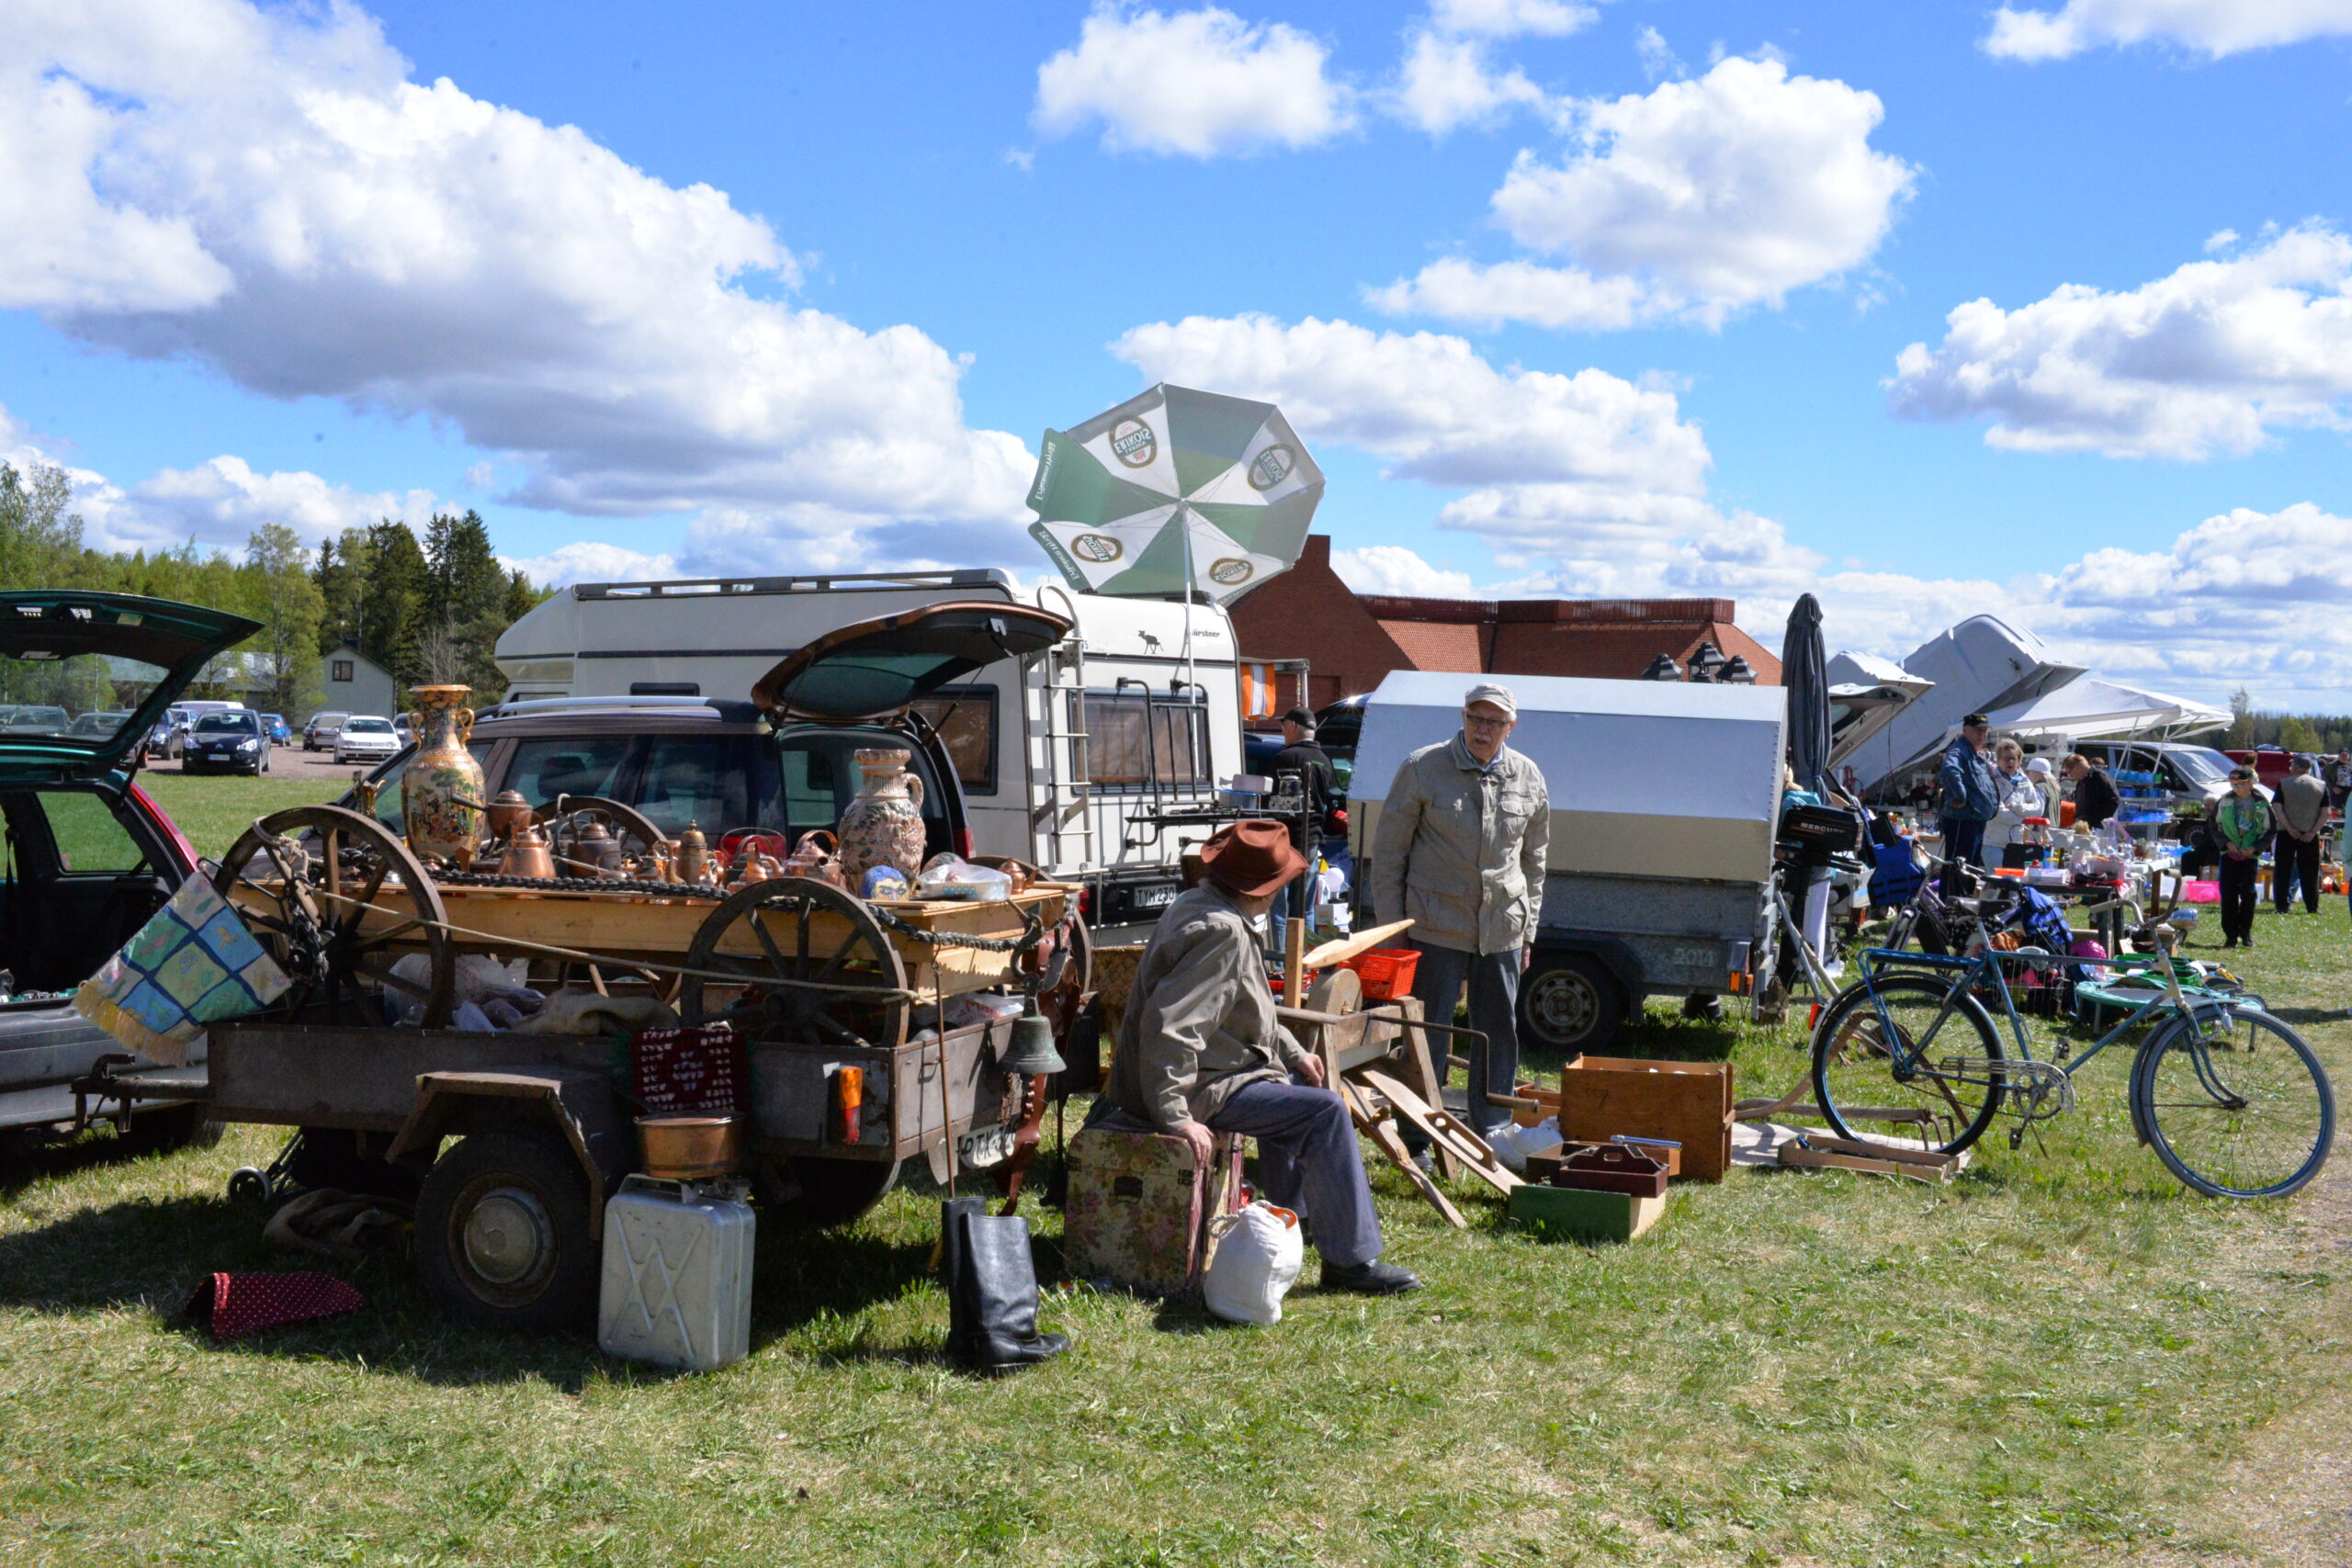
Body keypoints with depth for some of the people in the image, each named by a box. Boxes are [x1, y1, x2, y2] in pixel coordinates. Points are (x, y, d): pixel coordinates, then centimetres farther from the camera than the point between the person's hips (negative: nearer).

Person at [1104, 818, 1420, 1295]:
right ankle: (1351, 1259, -12)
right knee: (1324, 1110, -16)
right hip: (1198, 1086, -11)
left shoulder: (1198, 905, 9)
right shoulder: (1221, 931, -24)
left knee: (1298, 1082, 30)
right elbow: (1167, 1026, -32)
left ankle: (1293, 1217, 40)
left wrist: (1294, 1052, 15)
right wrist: (1175, 1117, -31)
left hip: (1207, 1065, 11)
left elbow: (1250, 1013, 21)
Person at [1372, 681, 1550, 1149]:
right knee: (1427, 1035, -1)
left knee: (1501, 1035, 10)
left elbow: (1534, 860, 17)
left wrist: (1528, 930, 14)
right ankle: (1416, 1141, 9)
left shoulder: (1528, 778, 6)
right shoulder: (1423, 769, -5)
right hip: (1436, 928, -4)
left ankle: (1493, 1137, 23)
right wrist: (1392, 928, -3)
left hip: (1502, 931, 4)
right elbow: (1388, 852, -1)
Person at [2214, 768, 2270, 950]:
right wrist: (2227, 843, -6)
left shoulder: (2261, 804, -2)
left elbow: (2269, 830, 4)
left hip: (2250, 855, -2)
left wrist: (2255, 848, -9)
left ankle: (2246, 932, 9)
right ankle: (2231, 934, 6)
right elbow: (2215, 825, 8)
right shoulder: (2225, 801, 3)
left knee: (2248, 893, -6)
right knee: (2228, 894, -1)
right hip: (2229, 854, 2)